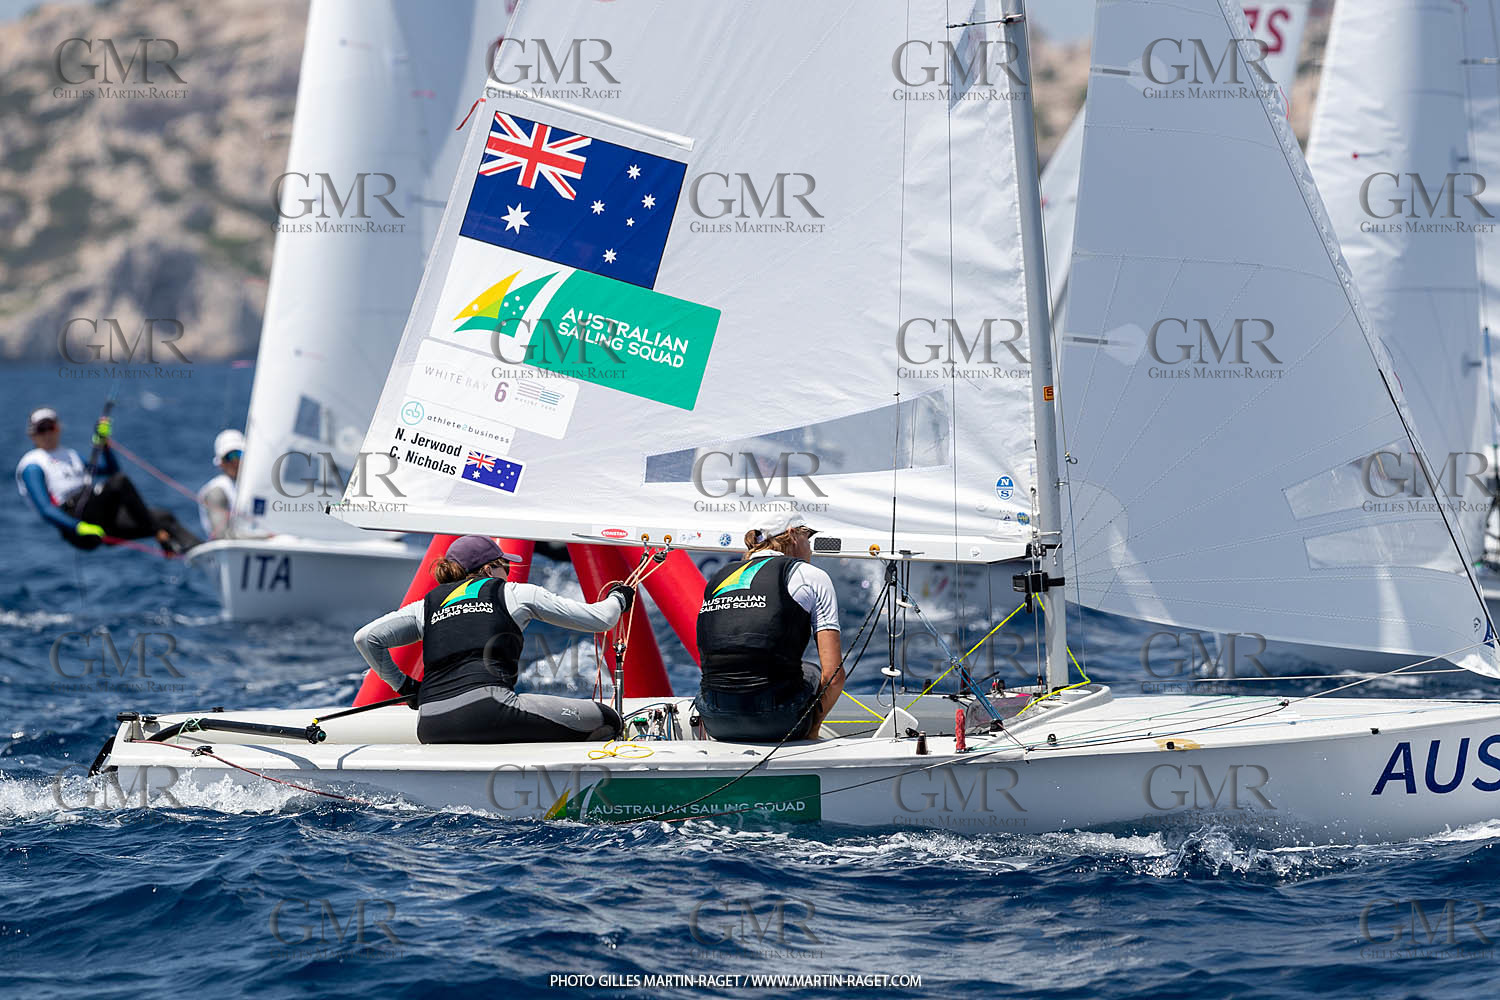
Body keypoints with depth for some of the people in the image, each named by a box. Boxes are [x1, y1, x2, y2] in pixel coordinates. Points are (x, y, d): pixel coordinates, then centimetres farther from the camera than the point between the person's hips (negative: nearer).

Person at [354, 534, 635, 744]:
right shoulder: (514, 593, 17)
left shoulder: (427, 606, 25)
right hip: (486, 709, -6)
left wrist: (402, 685, 27)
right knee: (606, 721, -1)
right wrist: (618, 598, 43)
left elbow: (365, 638, 16)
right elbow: (598, 619, 21)